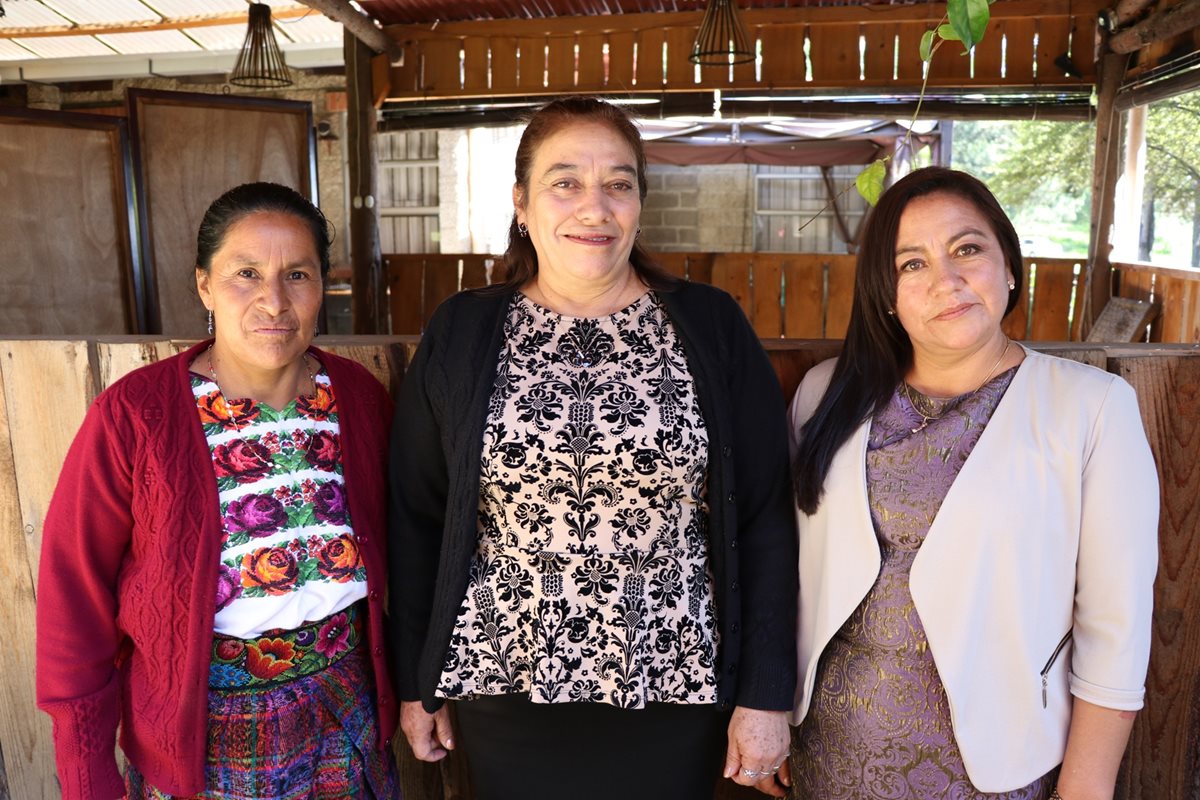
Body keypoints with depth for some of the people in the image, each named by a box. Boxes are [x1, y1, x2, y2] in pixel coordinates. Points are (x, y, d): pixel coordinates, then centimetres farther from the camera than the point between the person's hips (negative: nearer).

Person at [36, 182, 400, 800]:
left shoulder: (360, 396, -6)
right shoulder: (133, 415, -16)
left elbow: (399, 546, 3)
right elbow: (75, 593, -11)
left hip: (346, 707, 3)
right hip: (203, 732, -2)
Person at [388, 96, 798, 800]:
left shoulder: (713, 328, -5)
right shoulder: (461, 334, -3)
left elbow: (765, 520, -4)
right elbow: (416, 518, 2)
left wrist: (766, 695, -4)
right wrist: (416, 684, 6)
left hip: (675, 692, 0)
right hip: (504, 687, 1)